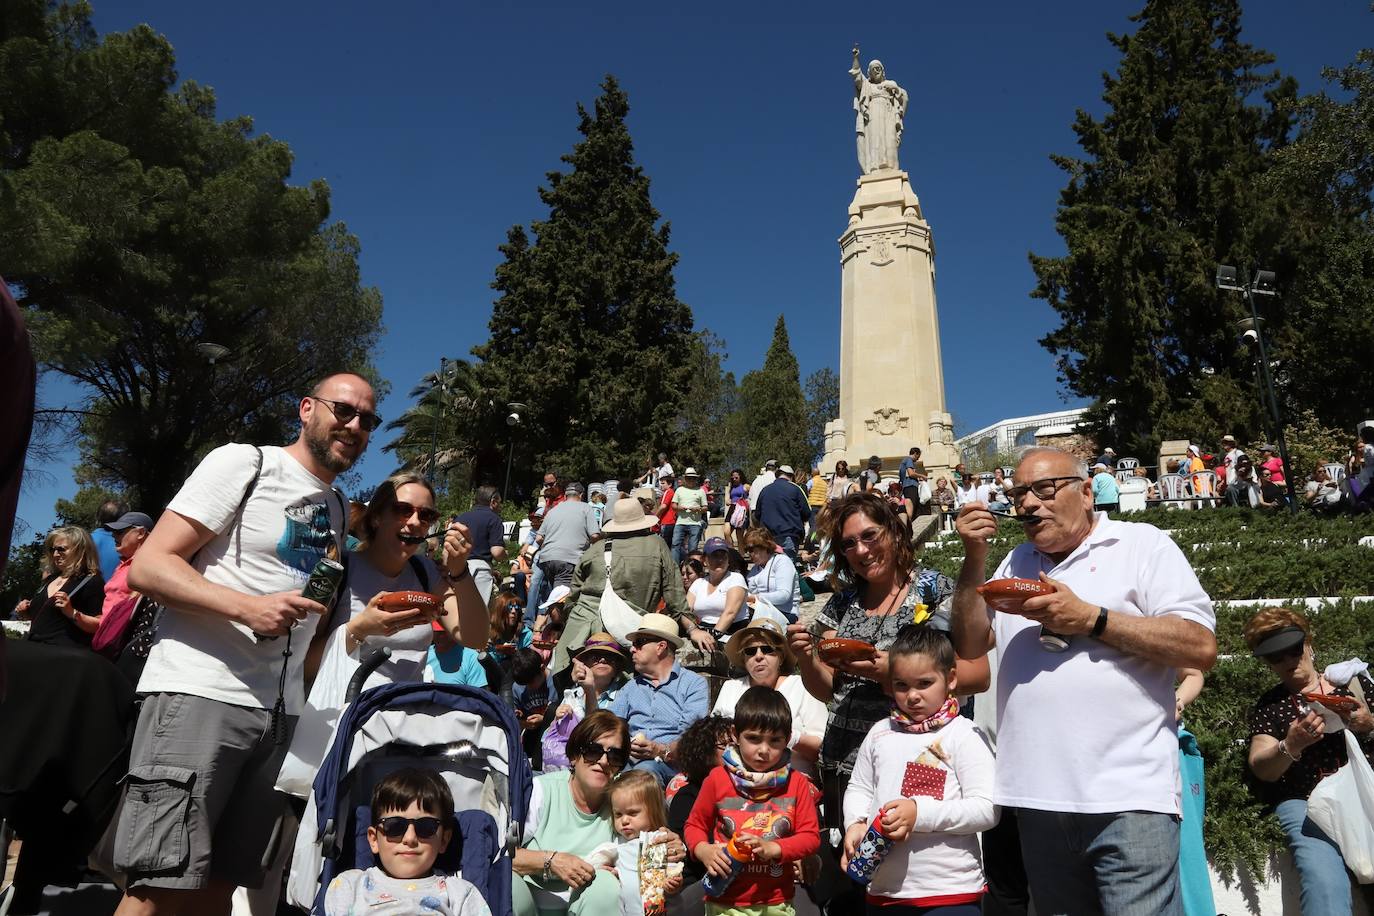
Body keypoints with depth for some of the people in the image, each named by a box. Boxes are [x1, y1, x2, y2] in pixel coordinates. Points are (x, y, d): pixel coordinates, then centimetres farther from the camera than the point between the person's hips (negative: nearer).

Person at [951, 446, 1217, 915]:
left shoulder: (1142, 544, 1)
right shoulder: (1016, 562, 18)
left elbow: (1202, 647, -9)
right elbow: (971, 645, 13)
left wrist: (1089, 618, -14)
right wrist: (974, 557, 3)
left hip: (1127, 799, -5)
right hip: (1037, 796, 5)